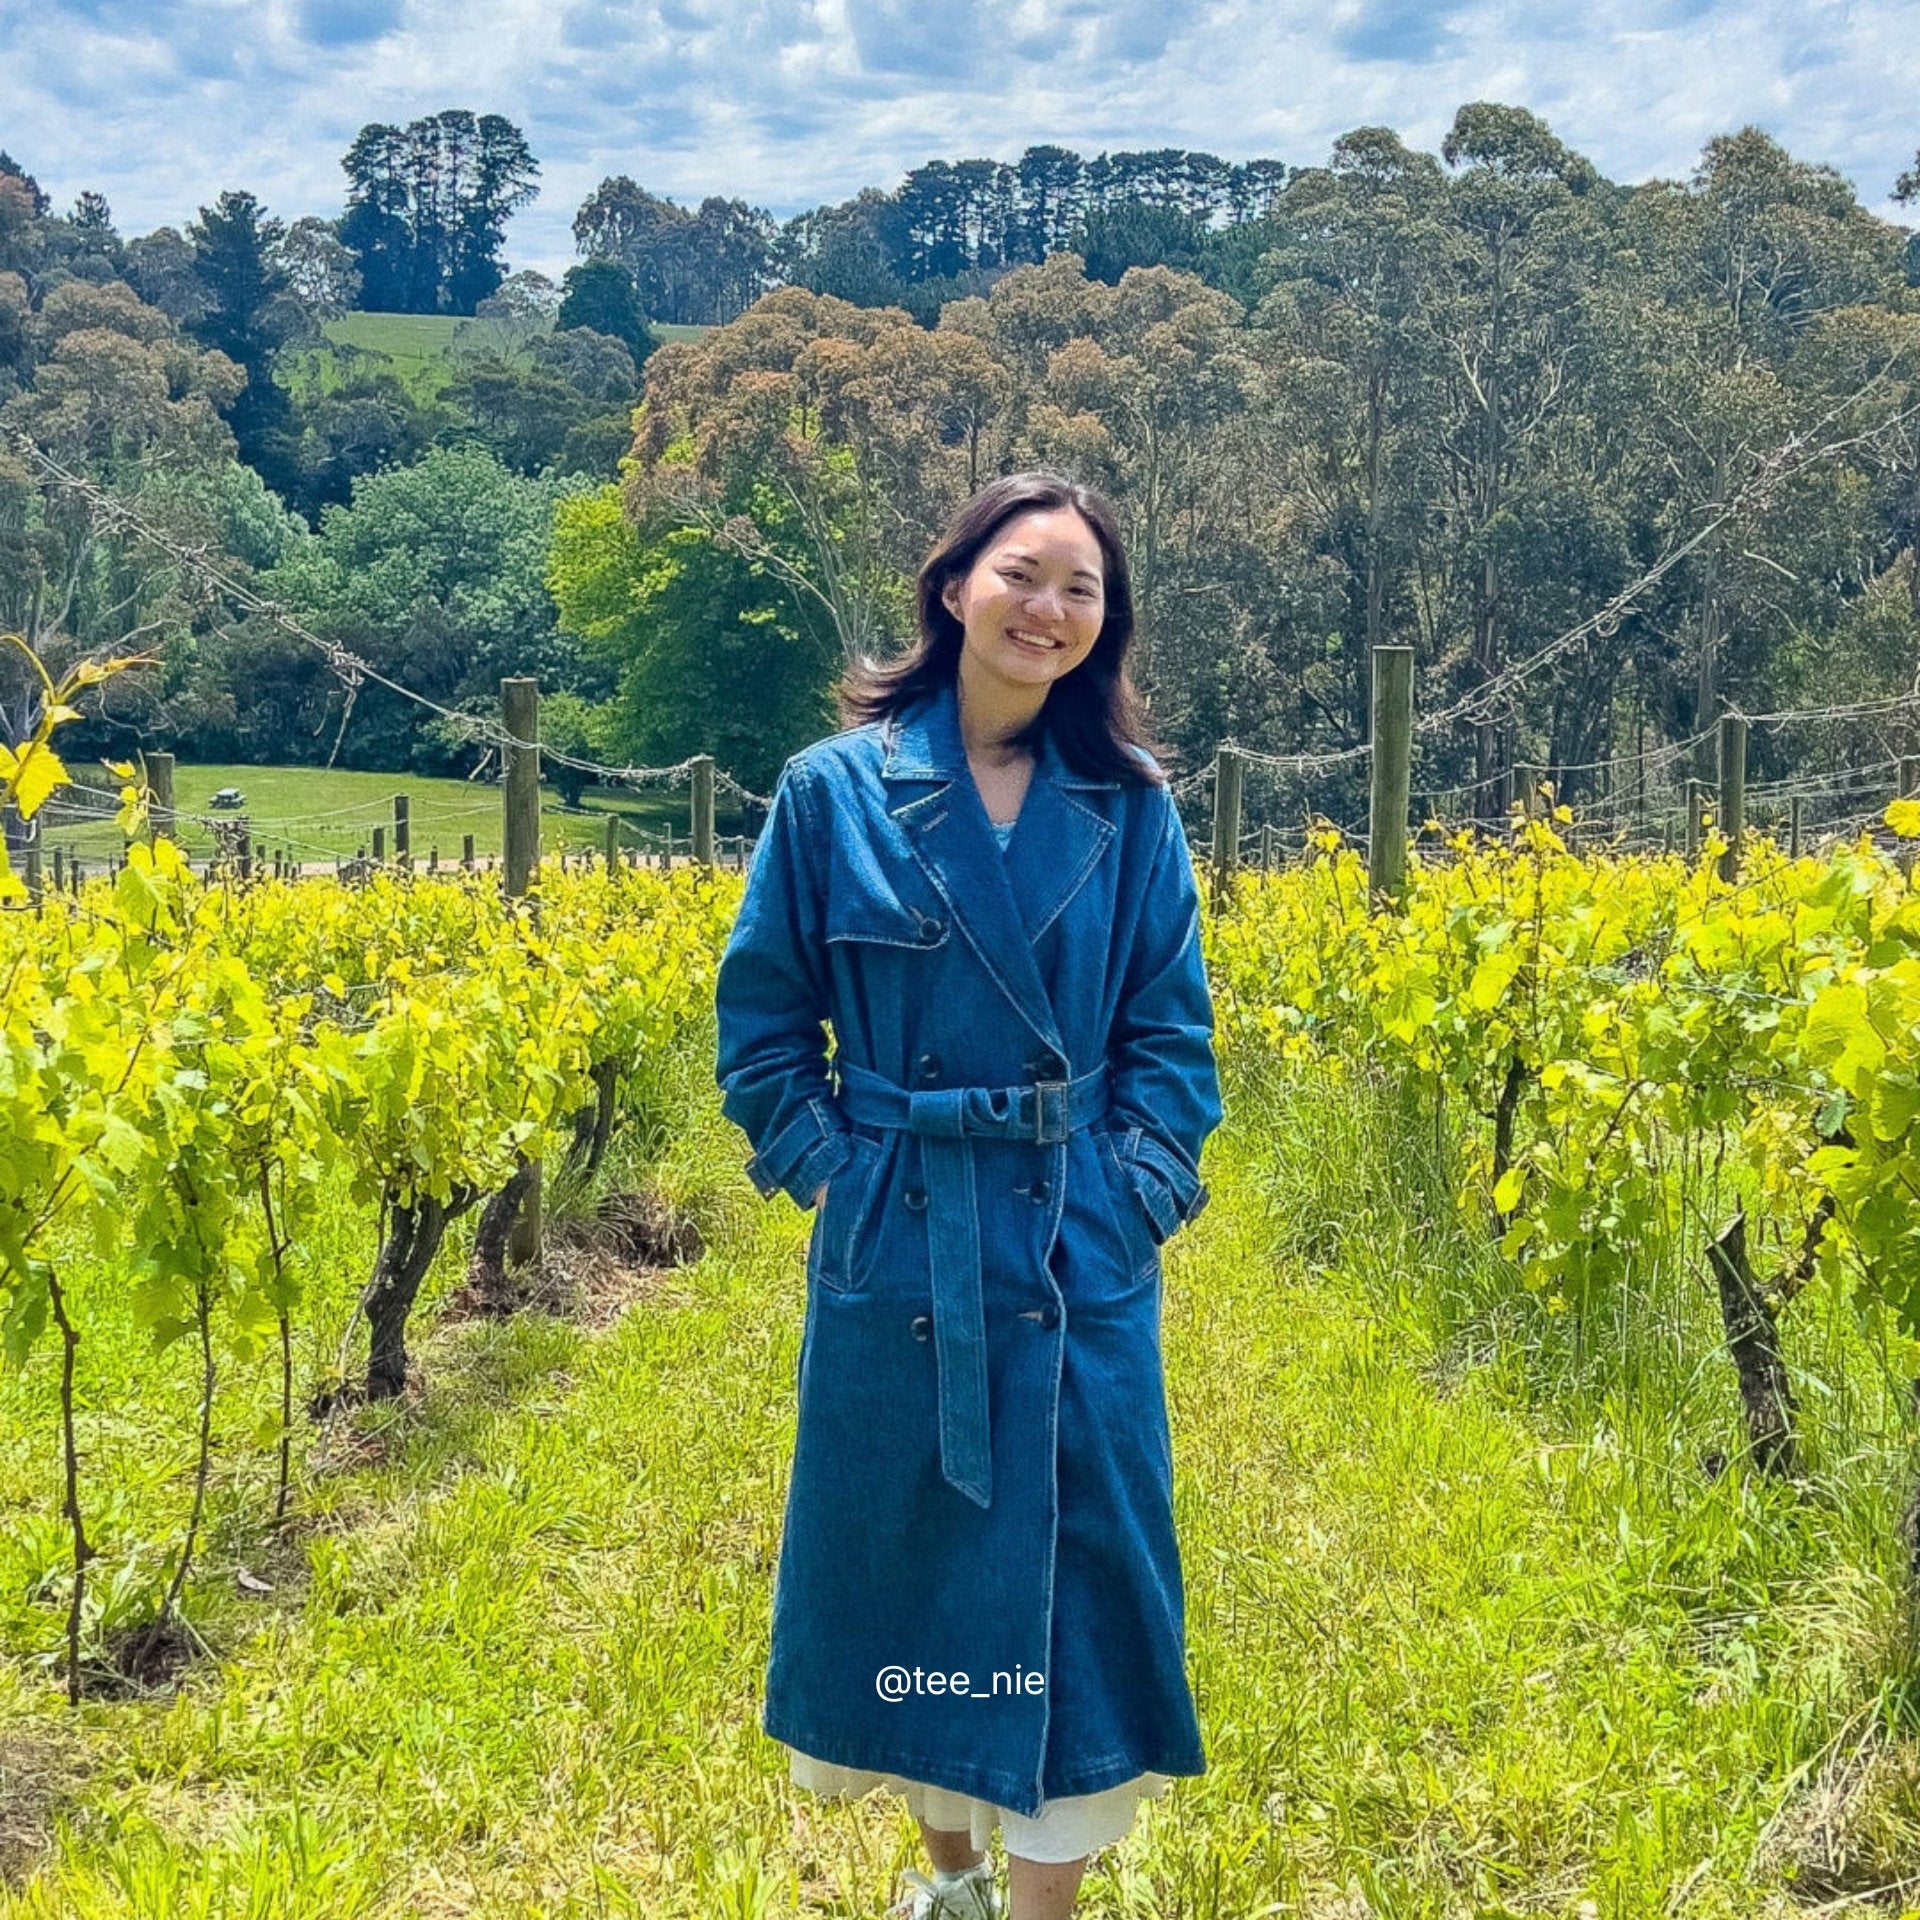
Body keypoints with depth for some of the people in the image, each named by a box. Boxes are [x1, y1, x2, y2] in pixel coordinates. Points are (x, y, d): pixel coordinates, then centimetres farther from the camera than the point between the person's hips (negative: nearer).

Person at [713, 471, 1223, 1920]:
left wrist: (1139, 1189, -6)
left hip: (1083, 1245, 1)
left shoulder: (1131, 805, 2)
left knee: (1077, 1558, 3)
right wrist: (831, 1172, -5)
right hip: (899, 1243, 0)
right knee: (908, 1555, 12)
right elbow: (764, 1020, 3)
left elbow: (1170, 1030, 5)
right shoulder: (837, 790, -3)